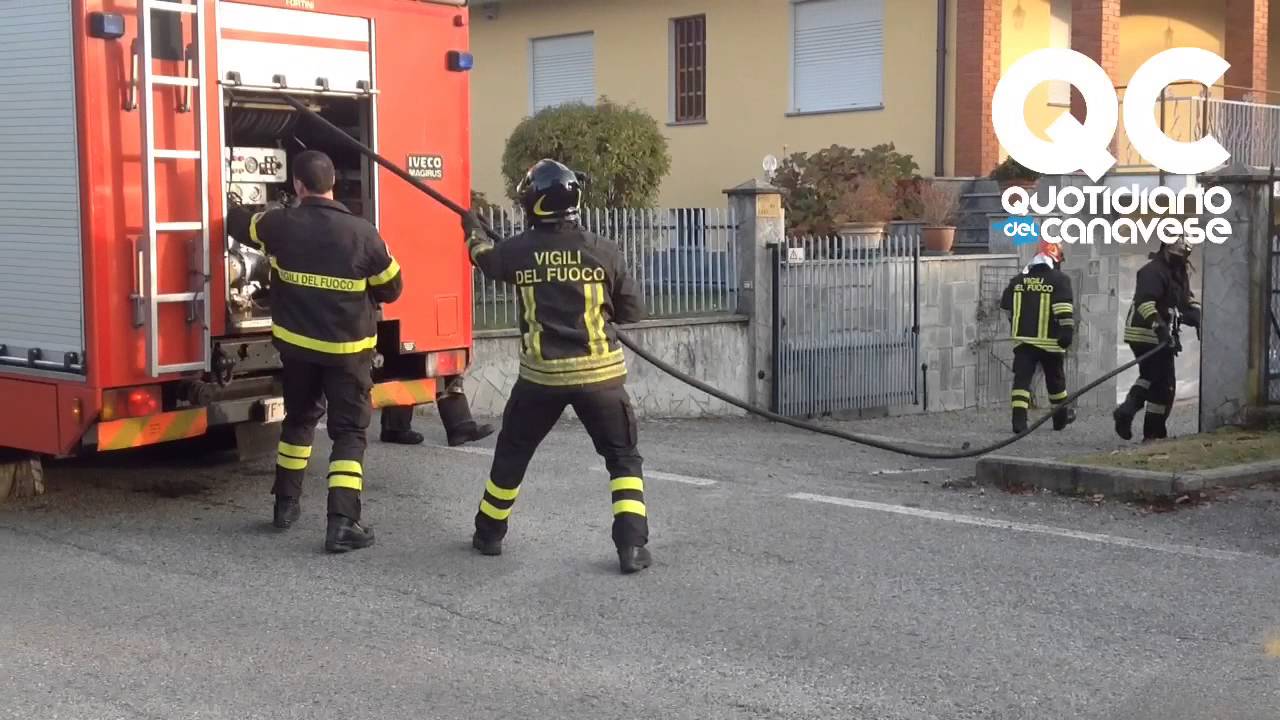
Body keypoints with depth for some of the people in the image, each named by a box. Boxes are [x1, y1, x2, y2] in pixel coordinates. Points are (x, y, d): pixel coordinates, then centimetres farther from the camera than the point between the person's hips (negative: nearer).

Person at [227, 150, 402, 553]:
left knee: (299, 419, 23)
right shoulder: (362, 233, -16)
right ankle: (342, 523, -8)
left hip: (297, 345, 3)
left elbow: (238, 223, 13)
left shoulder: (281, 225, -9)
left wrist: (230, 206, 35)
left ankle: (286, 505, 31)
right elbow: (391, 288, -4)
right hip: (348, 349, -3)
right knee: (349, 432, 2)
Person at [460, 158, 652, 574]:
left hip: (542, 375, 1)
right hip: (598, 372, -1)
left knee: (511, 454, 20)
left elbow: (487, 259, 23)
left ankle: (489, 533, 33)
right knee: (623, 458, 10)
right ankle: (632, 545, -1)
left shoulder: (518, 251, -2)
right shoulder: (602, 251, -7)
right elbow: (633, 310, 3)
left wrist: (474, 233, 44)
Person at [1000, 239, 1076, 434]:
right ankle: (1061, 416, 29)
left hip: (1023, 339, 3)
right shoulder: (1059, 279, -5)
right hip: (1049, 340, -2)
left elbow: (1006, 306, 17)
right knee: (1055, 378, 14)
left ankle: (1019, 418, -15)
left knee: (1022, 378, -1)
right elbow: (1064, 308, -18)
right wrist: (1067, 330, -19)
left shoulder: (1018, 279, 9)